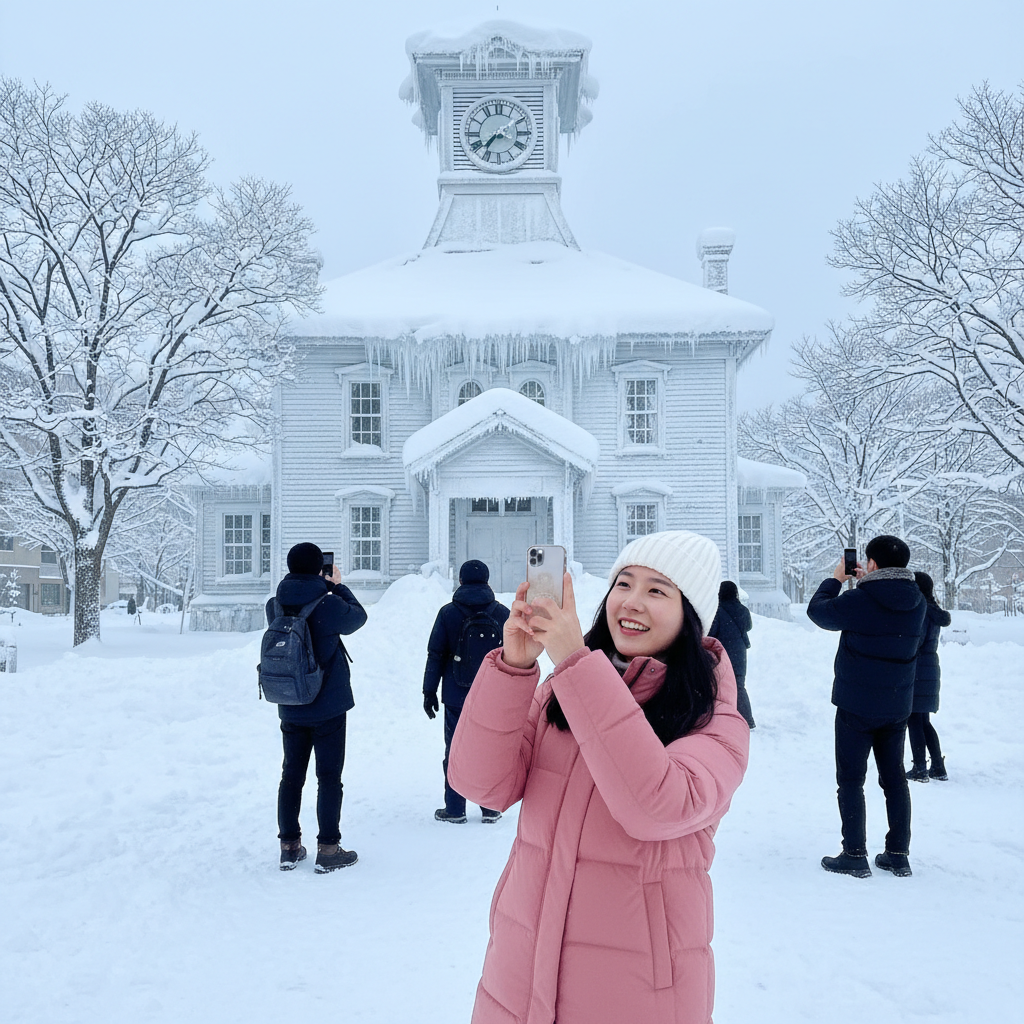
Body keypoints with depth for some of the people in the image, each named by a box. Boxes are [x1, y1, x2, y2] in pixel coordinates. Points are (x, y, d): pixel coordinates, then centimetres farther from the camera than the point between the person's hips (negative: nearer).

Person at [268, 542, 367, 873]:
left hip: (290, 709, 5)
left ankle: (289, 847, 21)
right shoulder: (329, 605, -18)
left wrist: (327, 589, 9)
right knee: (329, 777, 5)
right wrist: (337, 585, 10)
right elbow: (358, 616, 1)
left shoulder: (275, 606, -4)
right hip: (328, 706, -4)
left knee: (291, 775, 14)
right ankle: (328, 850, 8)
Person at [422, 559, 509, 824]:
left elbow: (435, 655, -2)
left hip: (457, 698, -1)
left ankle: (455, 809, 10)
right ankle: (490, 808, 14)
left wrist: (429, 692, 5)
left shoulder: (448, 613, -3)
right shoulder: (502, 613, 2)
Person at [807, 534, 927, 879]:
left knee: (851, 780, 4)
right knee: (894, 777, 14)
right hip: (898, 706, 6)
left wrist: (835, 579, 11)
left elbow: (817, 610, -4)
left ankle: (855, 855, 5)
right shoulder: (917, 602, -1)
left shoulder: (858, 601, -19)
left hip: (857, 707, -5)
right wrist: (868, 582, 15)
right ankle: (898, 854, 19)